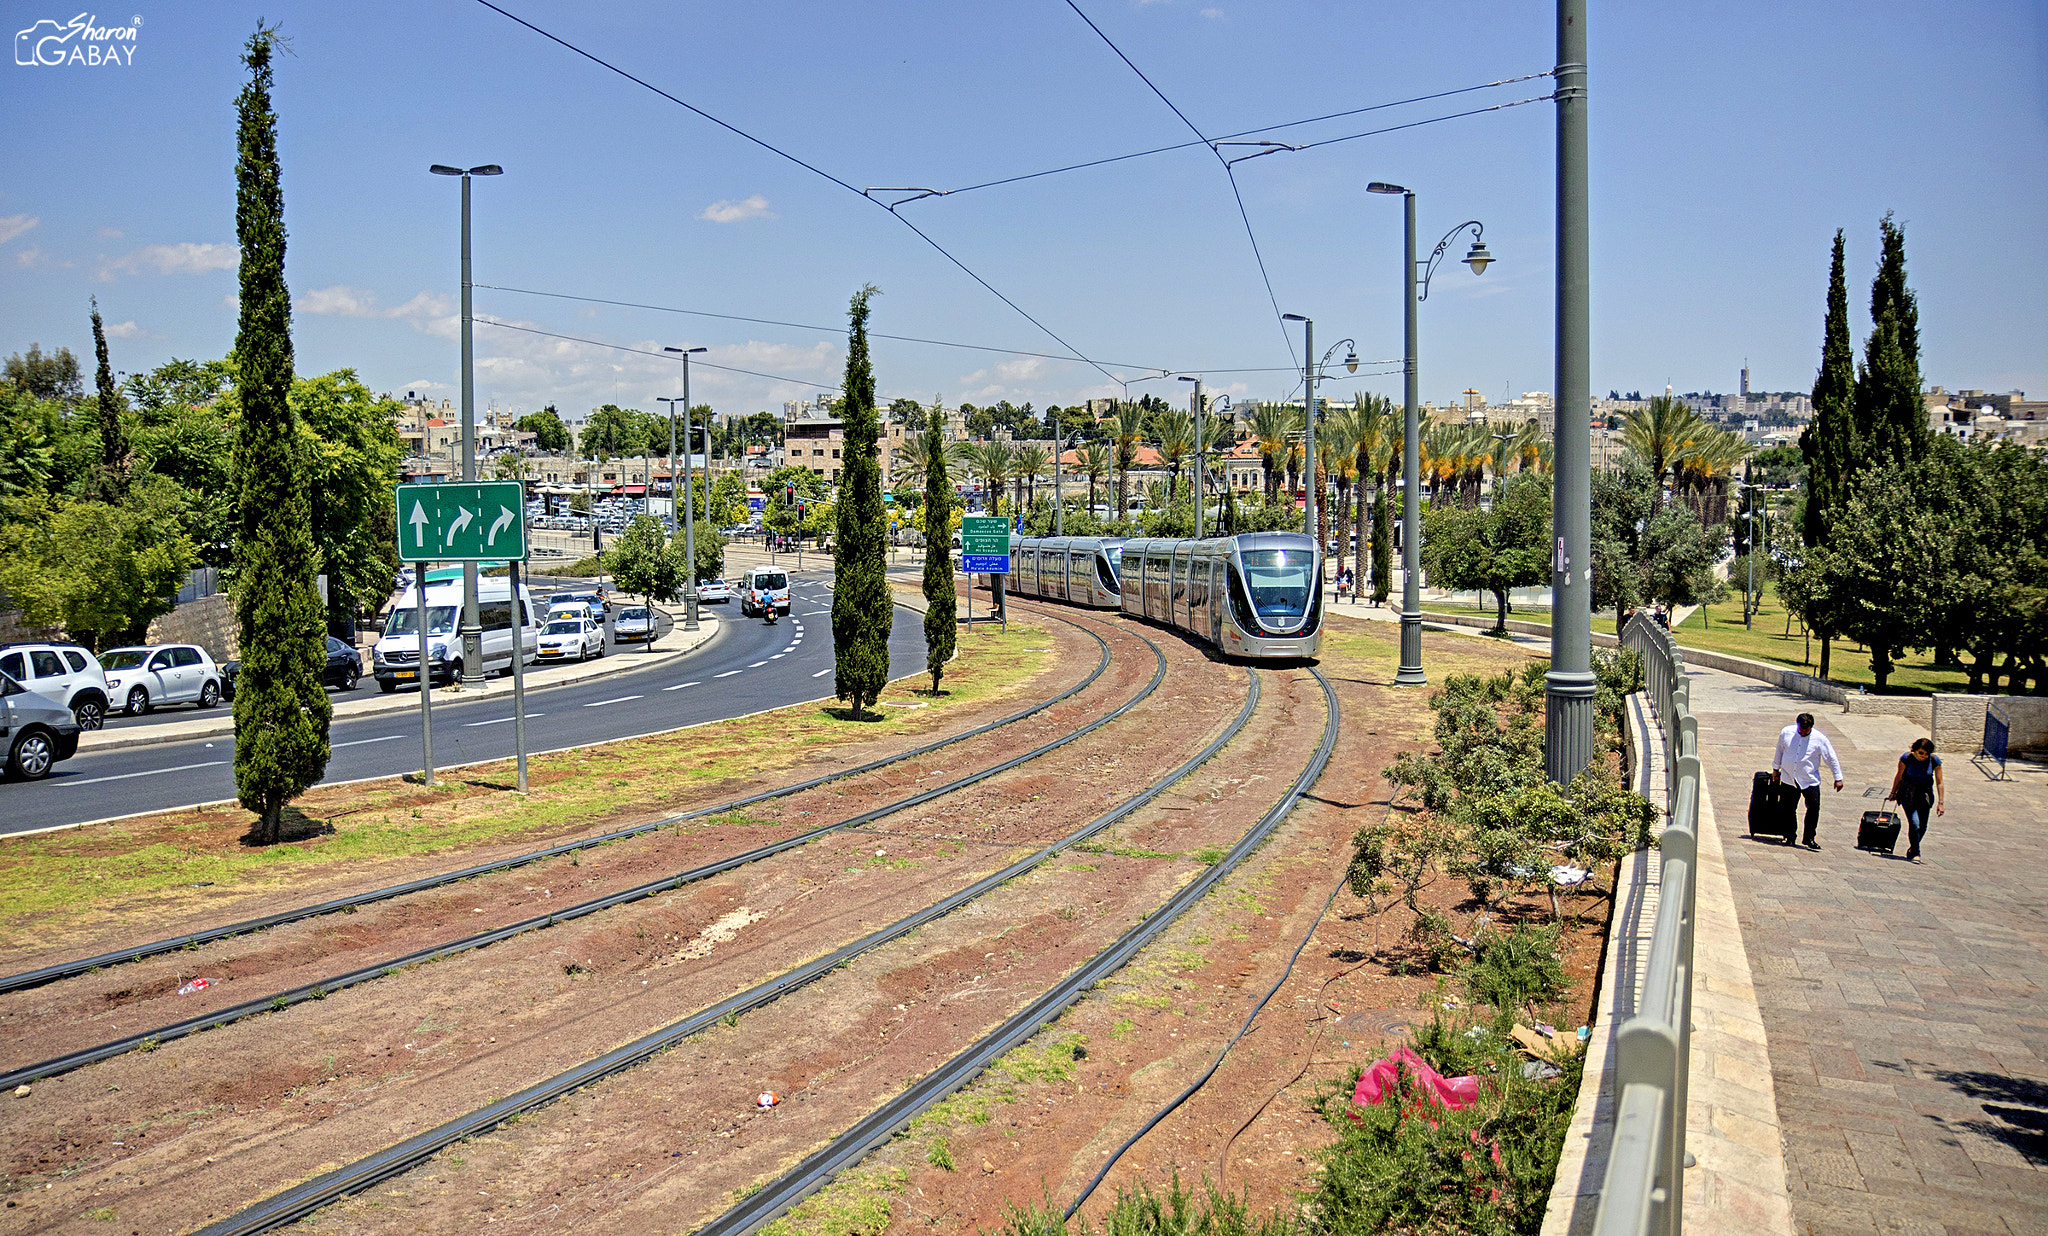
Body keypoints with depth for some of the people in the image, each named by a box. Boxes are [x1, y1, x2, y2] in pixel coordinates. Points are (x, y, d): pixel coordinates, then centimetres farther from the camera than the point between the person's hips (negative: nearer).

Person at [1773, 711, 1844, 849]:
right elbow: (1779, 750, 14)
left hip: (1809, 780, -1)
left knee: (1814, 807, -10)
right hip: (1788, 777, 2)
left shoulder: (1819, 739, -9)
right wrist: (1776, 768, 23)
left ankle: (1810, 838, 0)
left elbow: (1832, 759, 1)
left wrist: (1838, 778, 3)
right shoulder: (1786, 733, -4)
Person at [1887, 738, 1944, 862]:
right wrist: (1893, 792, 12)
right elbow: (1899, 776, 1)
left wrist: (1940, 803, -9)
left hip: (1925, 795, 3)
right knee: (1914, 824, -14)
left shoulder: (1934, 760, -11)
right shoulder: (1907, 758, -15)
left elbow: (1939, 783, -6)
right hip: (1908, 795, -3)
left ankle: (1912, 849, 30)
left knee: (1922, 826, 6)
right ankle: (1915, 853, -2)